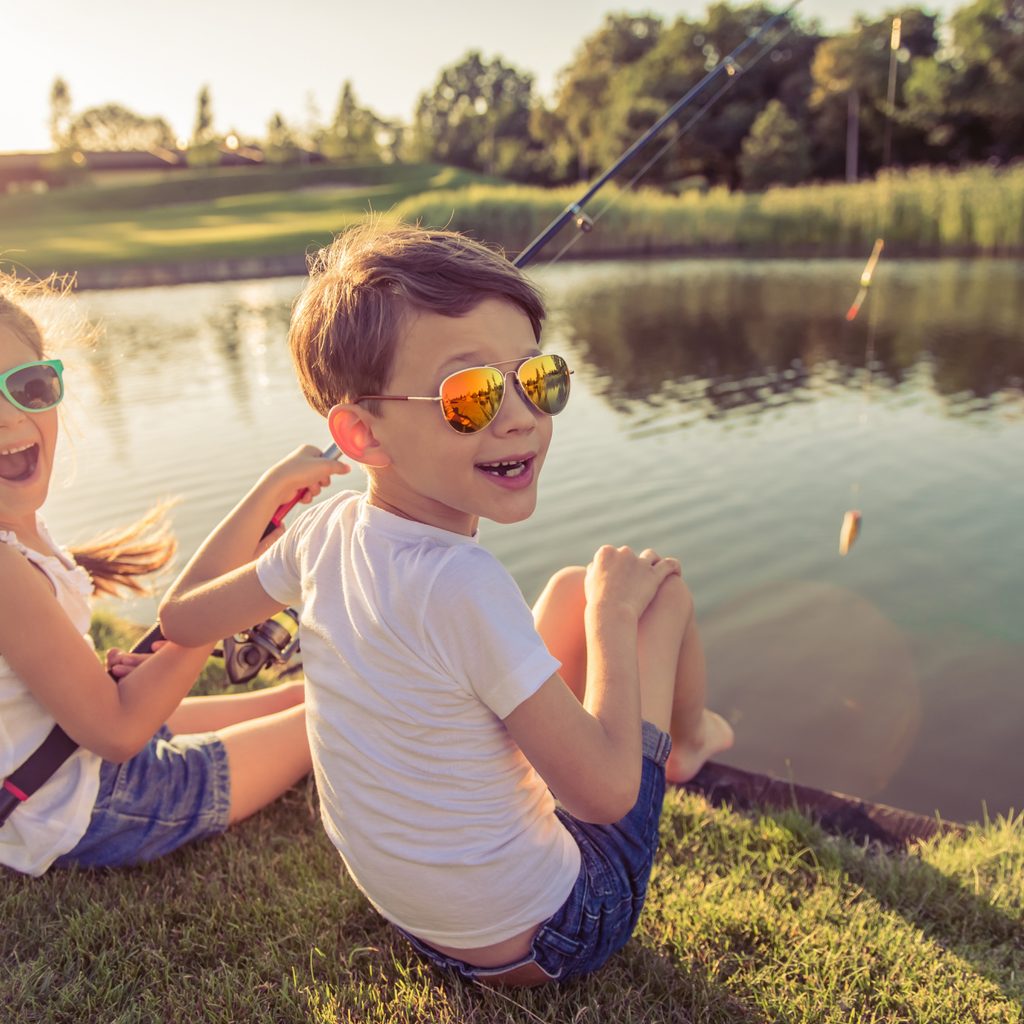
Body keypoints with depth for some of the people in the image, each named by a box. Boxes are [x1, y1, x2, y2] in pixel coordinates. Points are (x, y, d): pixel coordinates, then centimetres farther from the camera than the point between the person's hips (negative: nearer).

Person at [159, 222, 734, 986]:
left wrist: (277, 485, 11)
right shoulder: (460, 587, -35)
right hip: (549, 939, -6)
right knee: (662, 582, 0)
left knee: (578, 587, 13)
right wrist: (614, 612, -13)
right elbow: (608, 791, -25)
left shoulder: (327, 531, -13)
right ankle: (687, 739, 34)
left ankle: (684, 735, 42)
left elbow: (181, 615, 5)